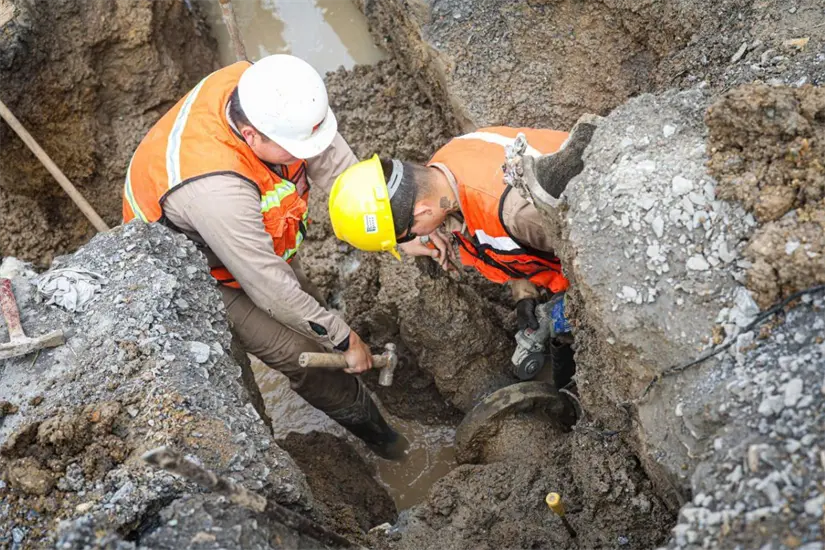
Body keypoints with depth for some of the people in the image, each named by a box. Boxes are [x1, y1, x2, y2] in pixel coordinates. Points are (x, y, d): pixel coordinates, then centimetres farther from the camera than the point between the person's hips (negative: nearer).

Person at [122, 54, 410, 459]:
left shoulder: (261, 91, -29)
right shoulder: (217, 188, -46)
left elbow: (333, 159, -16)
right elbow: (270, 289, -35)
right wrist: (344, 340, -23)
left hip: (246, 234, 7)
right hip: (195, 272, -7)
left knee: (308, 309, 17)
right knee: (303, 354, -8)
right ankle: (371, 429, 17)